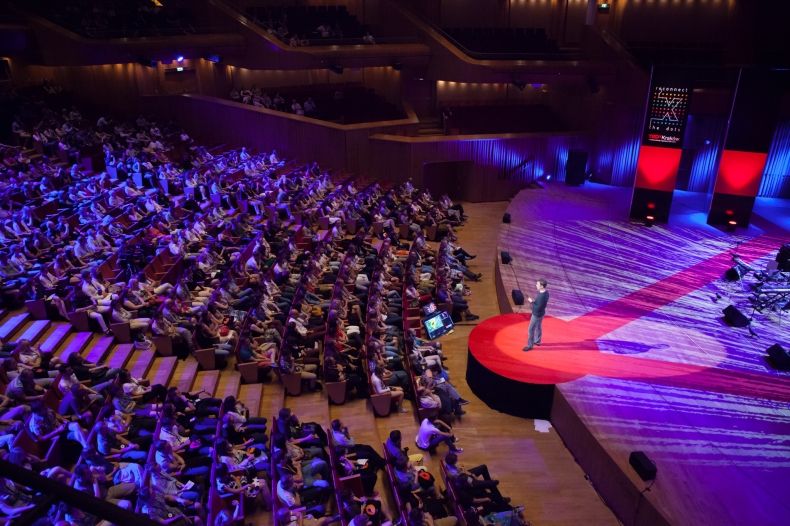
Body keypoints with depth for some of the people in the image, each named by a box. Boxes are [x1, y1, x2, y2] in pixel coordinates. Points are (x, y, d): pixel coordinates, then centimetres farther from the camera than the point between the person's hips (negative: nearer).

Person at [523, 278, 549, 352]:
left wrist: (532, 302, -20)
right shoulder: (545, 292, -5)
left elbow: (538, 308, -30)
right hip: (540, 313, 9)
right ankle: (537, 341, 44)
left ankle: (530, 345, 16)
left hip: (537, 314, -9)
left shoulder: (542, 296, -34)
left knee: (531, 329, 4)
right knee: (538, 327, 26)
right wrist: (534, 300, -3)